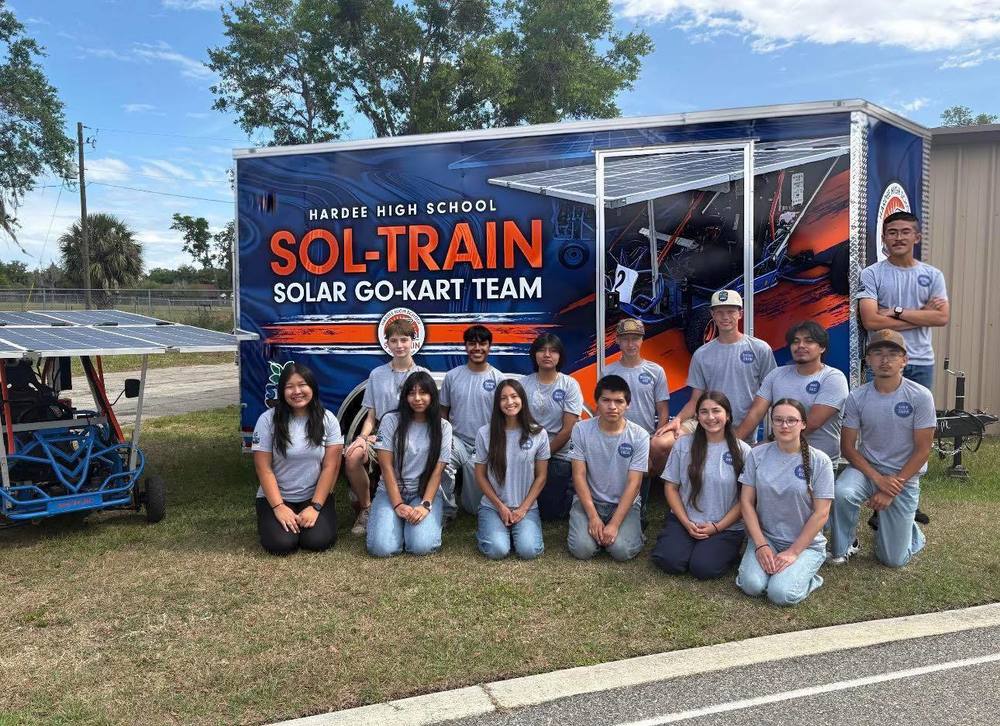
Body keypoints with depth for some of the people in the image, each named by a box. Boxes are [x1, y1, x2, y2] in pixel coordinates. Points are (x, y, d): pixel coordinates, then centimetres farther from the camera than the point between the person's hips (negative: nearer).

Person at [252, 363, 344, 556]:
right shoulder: (268, 419, -8)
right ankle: (269, 521, 14)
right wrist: (279, 507, -16)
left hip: (316, 496, 1)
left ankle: (308, 517, 12)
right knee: (281, 544, -21)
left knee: (318, 541, -21)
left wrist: (315, 507, -14)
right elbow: (263, 468, -8)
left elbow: (330, 466, -7)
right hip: (275, 497, 0)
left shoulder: (327, 419, -5)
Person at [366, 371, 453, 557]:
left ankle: (434, 516, 9)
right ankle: (400, 520, 11)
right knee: (382, 547, -23)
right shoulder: (391, 420, -4)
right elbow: (386, 466, -7)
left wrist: (426, 505, -18)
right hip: (391, 491, 0)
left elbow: (437, 471, -4)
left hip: (426, 492, 0)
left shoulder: (443, 427, 0)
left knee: (421, 546, -25)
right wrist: (398, 505, -15)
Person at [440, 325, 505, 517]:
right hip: (457, 440, 0)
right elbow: (443, 411, 10)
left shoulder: (498, 378, -2)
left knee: (475, 507, 4)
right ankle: (446, 510, -13)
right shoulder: (452, 376, 4)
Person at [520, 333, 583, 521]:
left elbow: (568, 429, -9)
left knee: (549, 512, -2)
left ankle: (572, 491, 26)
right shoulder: (524, 384, 0)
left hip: (560, 457, -2)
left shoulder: (570, 385, -7)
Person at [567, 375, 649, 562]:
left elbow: (633, 483, -12)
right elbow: (579, 475, -8)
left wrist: (614, 524, -19)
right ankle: (593, 527, 11)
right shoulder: (581, 430, -8)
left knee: (621, 551, -23)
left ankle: (632, 529, 10)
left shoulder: (639, 436, -10)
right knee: (582, 549, -21)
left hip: (624, 504, 0)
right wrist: (593, 516, -17)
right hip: (588, 501, 1)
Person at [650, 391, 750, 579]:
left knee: (703, 568, -23)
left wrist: (717, 527, -9)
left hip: (727, 527, -1)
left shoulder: (742, 451, -3)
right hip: (684, 521, 2)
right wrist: (687, 523, -6)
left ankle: (729, 552, 10)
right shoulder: (684, 444, 1)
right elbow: (671, 487, 4)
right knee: (668, 561, -21)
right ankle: (691, 544, 11)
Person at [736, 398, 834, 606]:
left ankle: (806, 573, 9)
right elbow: (746, 502, 0)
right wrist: (761, 545, -10)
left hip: (806, 543, -1)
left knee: (781, 593, -22)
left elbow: (821, 513, -8)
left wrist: (793, 552, -12)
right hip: (765, 537, 2)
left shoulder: (819, 461, -7)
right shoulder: (758, 455, -1)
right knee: (752, 585, -22)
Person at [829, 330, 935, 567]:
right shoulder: (857, 397, -7)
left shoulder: (920, 396, -12)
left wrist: (891, 490, -15)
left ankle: (909, 529, 35)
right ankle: (842, 548, -6)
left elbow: (922, 450, -10)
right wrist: (878, 479, -18)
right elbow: (847, 447, -4)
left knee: (894, 559, -1)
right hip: (867, 468, 1)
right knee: (842, 492, -35)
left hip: (904, 476, -1)